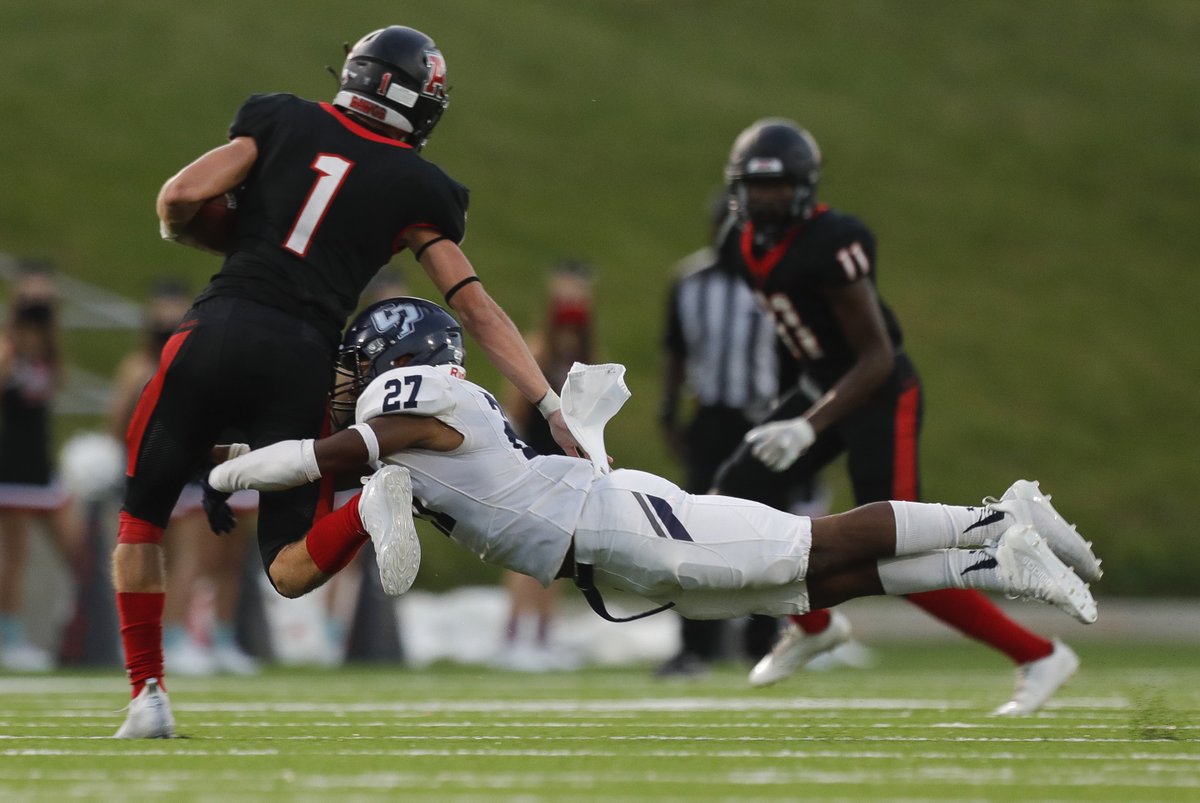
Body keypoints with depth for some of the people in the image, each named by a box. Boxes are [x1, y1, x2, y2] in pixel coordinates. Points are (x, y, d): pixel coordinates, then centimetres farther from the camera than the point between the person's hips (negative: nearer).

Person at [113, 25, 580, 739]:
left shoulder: (284, 121, 10)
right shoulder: (416, 188, 12)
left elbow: (182, 199, 2)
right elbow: (476, 308, 9)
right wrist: (552, 403, 9)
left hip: (223, 329, -1)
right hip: (304, 356, 1)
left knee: (143, 510, 16)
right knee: (289, 556, 7)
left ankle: (148, 695, 8)